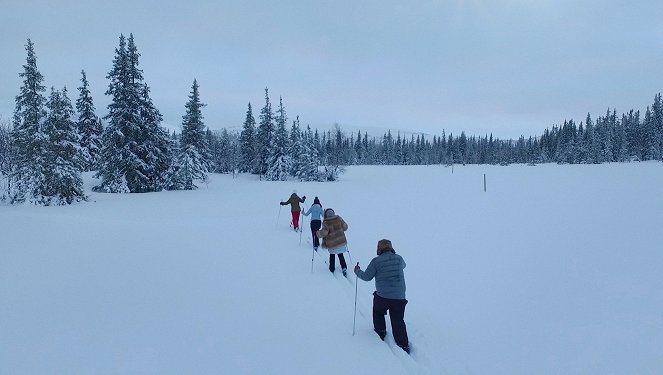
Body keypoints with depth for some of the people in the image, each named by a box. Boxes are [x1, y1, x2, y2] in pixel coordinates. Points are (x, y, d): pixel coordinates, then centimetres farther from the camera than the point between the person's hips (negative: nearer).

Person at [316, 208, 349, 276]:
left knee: (332, 256, 20)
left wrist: (317, 233, -5)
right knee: (340, 255, 19)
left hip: (332, 244, -3)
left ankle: (332, 270, 29)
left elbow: (324, 232, -23)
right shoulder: (339, 218, -4)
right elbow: (345, 227, 2)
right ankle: (344, 268, 7)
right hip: (342, 241, 3)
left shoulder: (326, 222, -16)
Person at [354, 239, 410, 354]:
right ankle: (404, 345, 9)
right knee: (398, 321, 10)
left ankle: (380, 333, 36)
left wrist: (358, 271, 17)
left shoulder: (376, 261, -8)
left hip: (382, 297, -2)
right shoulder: (399, 258, 2)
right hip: (399, 297, 3)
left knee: (378, 312, 28)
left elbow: (367, 277, -3)